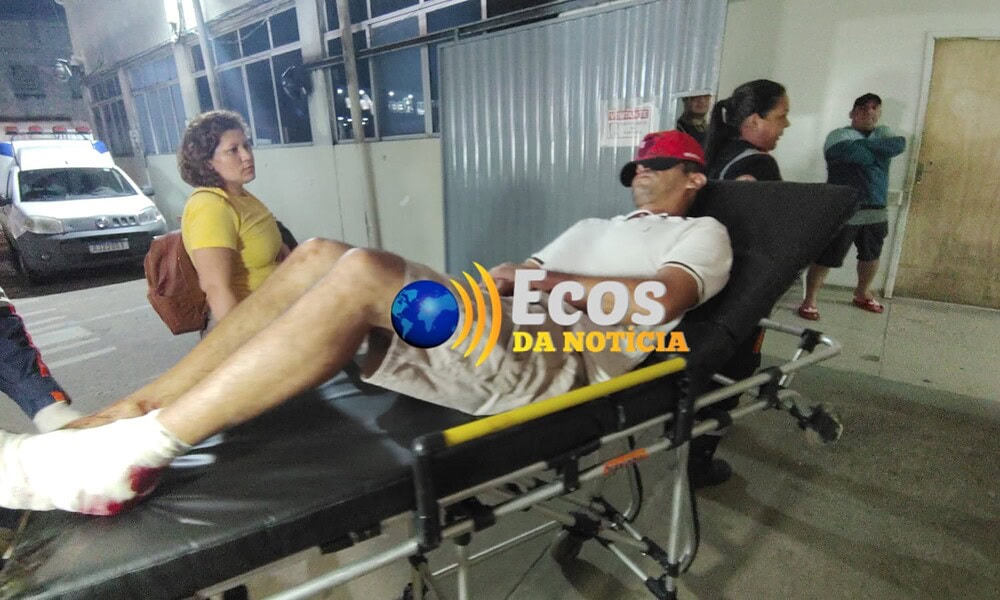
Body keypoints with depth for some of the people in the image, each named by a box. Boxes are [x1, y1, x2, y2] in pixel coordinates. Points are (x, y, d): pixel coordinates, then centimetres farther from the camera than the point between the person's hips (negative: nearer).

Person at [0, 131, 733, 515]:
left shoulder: (703, 232, 15)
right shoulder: (595, 225, 37)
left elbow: (662, 299, -7)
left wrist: (542, 279, -11)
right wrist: (496, 278, 6)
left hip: (562, 359, -7)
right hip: (495, 334, 7)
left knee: (363, 275, -29)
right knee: (321, 255, -9)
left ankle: (131, 454, -22)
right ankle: (130, 413, -9)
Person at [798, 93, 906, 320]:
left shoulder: (884, 133, 13)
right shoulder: (839, 135, -5)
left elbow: (899, 145, -9)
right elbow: (857, 154, -23)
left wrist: (867, 145, -15)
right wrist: (880, 150, -6)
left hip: (876, 211, 7)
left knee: (871, 256, 20)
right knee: (825, 258, -6)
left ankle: (862, 294, 40)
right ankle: (809, 300, 5)